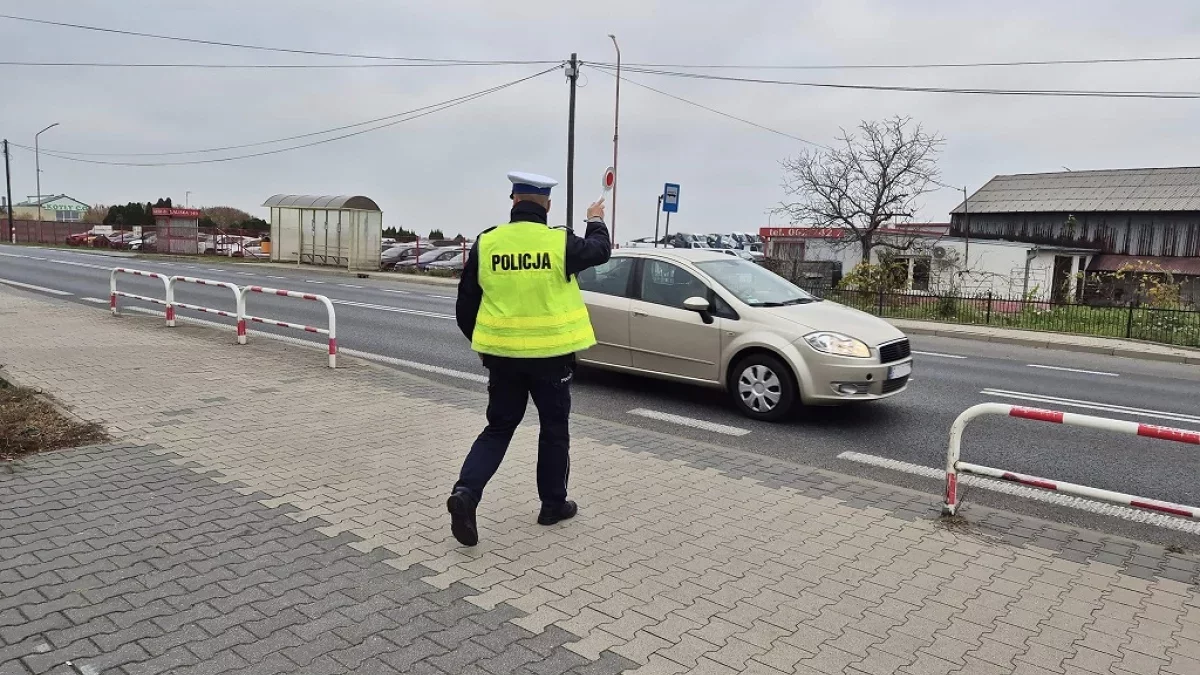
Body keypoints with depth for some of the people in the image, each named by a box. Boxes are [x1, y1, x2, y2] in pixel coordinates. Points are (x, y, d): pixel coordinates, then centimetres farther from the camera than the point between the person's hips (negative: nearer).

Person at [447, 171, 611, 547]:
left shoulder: (486, 243, -3)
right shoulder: (560, 242, -9)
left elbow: (466, 303, 3)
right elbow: (600, 250, 12)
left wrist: (478, 341, 19)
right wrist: (596, 222, 32)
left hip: (501, 353, 2)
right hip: (551, 354, -2)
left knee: (498, 427, 15)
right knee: (554, 429, 15)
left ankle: (466, 492, -3)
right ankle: (553, 504, 26)